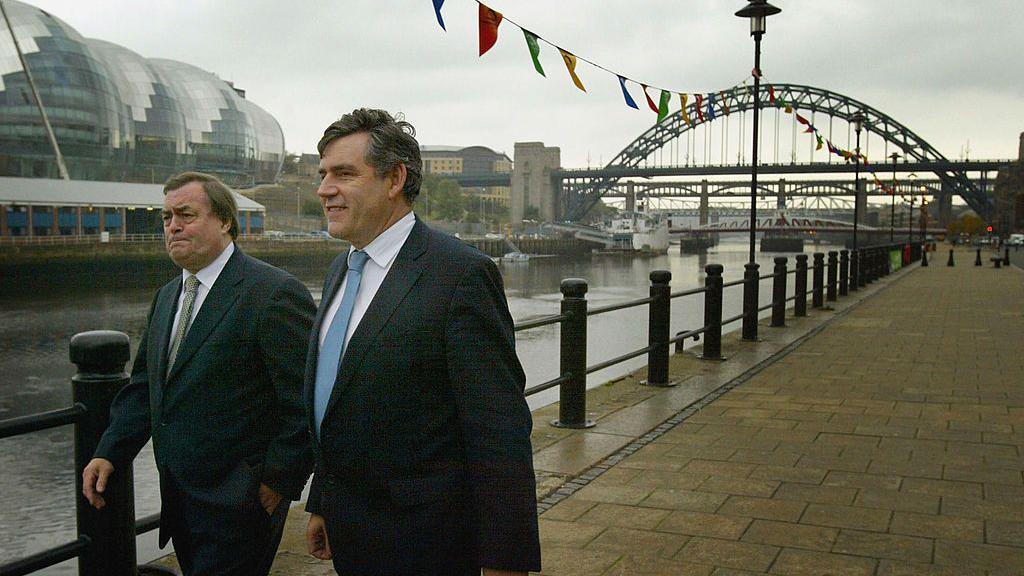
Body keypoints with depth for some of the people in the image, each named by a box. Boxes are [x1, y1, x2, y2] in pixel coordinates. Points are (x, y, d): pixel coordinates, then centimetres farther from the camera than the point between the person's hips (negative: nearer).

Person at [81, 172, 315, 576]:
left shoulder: (274, 293, -15)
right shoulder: (166, 297, 13)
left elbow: (305, 403, -16)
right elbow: (143, 386, 15)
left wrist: (279, 480, -15)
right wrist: (111, 453, 3)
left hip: (237, 507, -8)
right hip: (178, 499, 8)